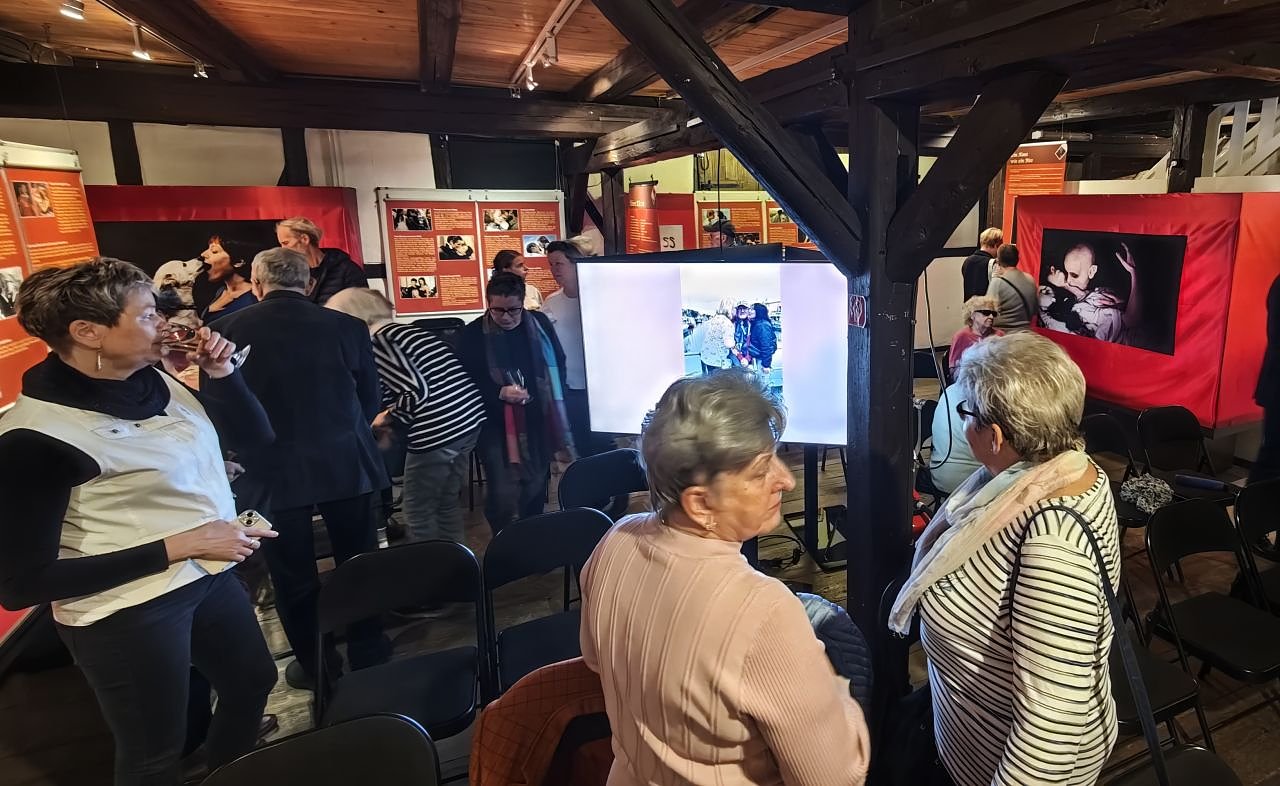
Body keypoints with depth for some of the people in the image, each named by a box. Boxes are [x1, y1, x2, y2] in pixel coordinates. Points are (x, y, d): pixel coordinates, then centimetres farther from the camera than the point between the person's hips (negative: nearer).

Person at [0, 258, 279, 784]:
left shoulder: (155, 382, -1)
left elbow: (255, 437, 9)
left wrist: (221, 372, -8)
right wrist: (177, 546, -24)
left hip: (211, 576, 7)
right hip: (126, 613, -7)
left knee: (253, 683, 26)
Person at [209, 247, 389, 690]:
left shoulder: (227, 329, -5)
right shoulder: (346, 327, -5)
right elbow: (371, 402, 2)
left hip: (272, 469, 0)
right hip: (345, 464, 1)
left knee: (293, 574, 15)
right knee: (357, 563, 16)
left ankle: (313, 663, 30)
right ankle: (368, 654, 30)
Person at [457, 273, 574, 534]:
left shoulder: (540, 323, 1)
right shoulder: (471, 335, -7)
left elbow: (558, 364, 12)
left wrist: (553, 403, 2)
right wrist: (499, 393, -22)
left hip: (538, 423, 4)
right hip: (496, 427, -3)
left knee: (536, 490, 15)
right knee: (503, 495, -10)